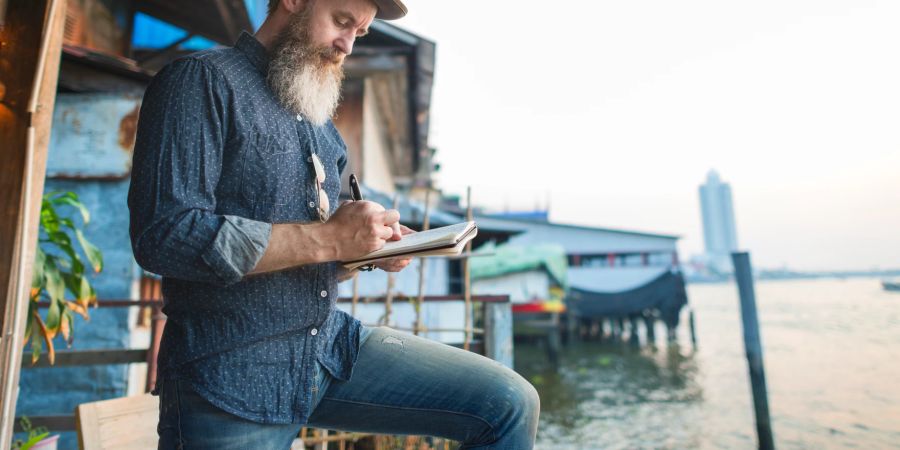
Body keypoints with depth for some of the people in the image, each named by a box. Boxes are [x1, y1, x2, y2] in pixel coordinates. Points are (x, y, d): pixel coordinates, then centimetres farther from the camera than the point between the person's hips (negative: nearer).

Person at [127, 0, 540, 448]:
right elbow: (162, 234, -19)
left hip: (331, 344, 6)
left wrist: (374, 246, -1)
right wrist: (325, 239, -21)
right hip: (231, 377, -6)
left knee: (509, 404, -4)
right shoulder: (203, 79, -7)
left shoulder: (320, 118, 16)